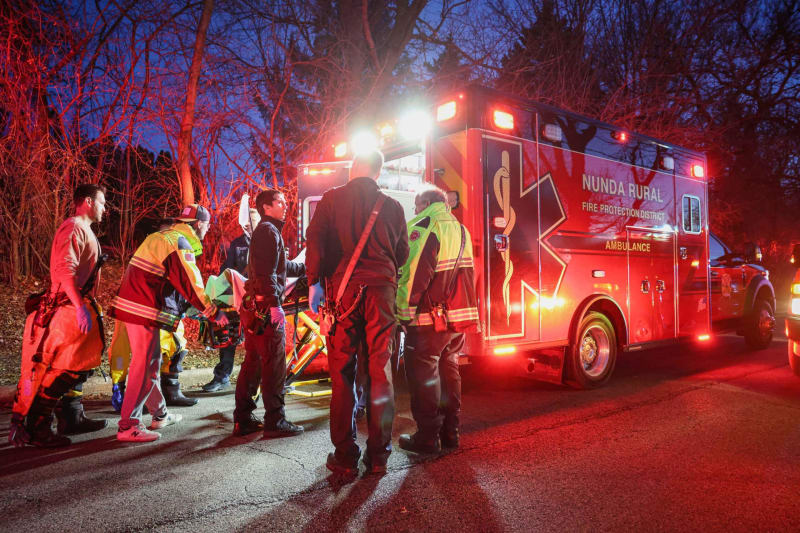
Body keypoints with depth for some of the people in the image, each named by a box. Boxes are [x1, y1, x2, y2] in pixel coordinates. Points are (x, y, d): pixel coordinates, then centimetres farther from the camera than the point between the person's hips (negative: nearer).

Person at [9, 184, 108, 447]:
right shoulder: (73, 228, -12)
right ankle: (35, 429, -2)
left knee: (79, 365, 16)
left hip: (79, 307, 11)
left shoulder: (84, 231, 20)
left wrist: (88, 307, 20)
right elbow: (65, 270, -23)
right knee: (58, 368, -8)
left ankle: (72, 418, 26)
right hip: (67, 309, -11)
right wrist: (81, 308, -29)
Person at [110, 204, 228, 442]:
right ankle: (128, 427, -1)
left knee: (152, 362, 17)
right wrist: (214, 313, -7)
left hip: (131, 303, 10)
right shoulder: (180, 244, -13)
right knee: (143, 367, -5)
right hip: (145, 311, -10)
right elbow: (191, 284, -16)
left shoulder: (159, 236, 18)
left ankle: (160, 415, 28)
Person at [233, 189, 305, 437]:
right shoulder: (268, 230, -9)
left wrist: (307, 268, 36)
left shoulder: (263, 231, 23)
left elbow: (284, 266, 31)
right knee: (274, 366, -4)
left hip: (253, 306, 10)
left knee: (252, 363, 14)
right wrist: (274, 302, -23)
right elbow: (267, 273, -20)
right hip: (266, 307, -10)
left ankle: (243, 420, 20)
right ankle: (275, 422, 2)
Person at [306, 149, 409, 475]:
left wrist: (314, 281, 0)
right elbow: (402, 254, 14)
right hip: (382, 289, 1)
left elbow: (315, 239, -3)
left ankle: (345, 455, 7)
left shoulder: (332, 199, 6)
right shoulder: (392, 206, 10)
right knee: (380, 371, 5)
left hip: (343, 288, -1)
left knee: (342, 372, 4)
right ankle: (378, 455, 11)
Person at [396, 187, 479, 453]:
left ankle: (427, 437, 5)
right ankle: (450, 433, 22)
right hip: (459, 316, 8)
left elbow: (414, 272, -19)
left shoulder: (424, 227, -11)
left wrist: (405, 309, -14)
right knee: (449, 371, 16)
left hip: (429, 316, -8)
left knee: (423, 375, 1)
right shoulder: (461, 230, 15)